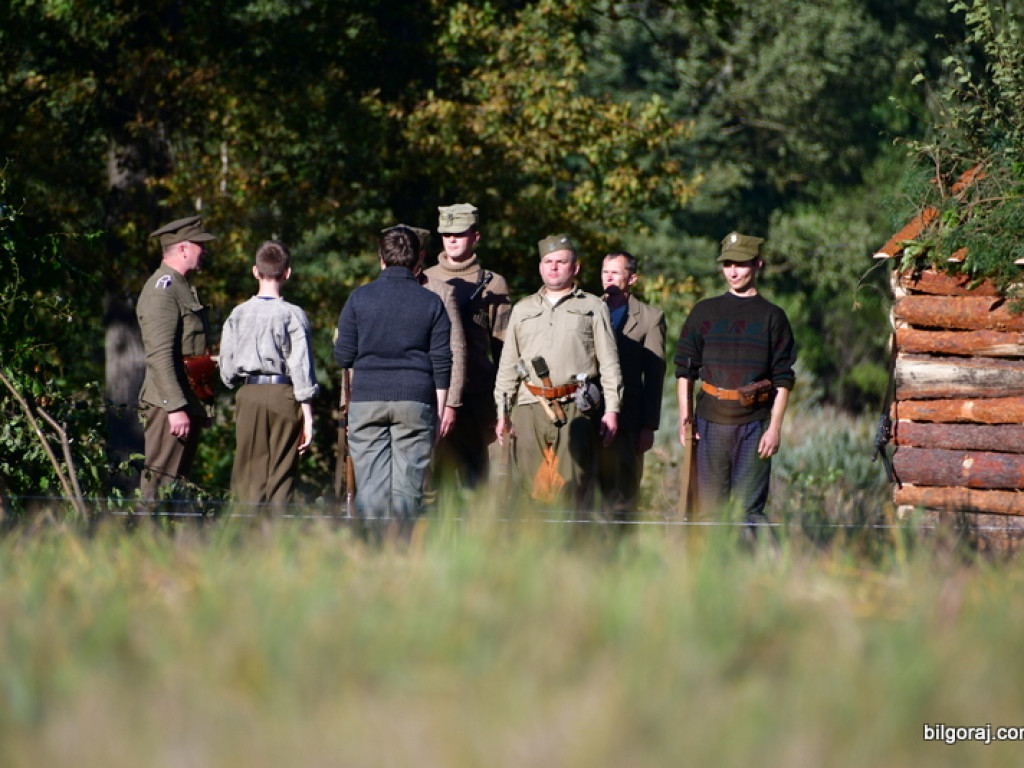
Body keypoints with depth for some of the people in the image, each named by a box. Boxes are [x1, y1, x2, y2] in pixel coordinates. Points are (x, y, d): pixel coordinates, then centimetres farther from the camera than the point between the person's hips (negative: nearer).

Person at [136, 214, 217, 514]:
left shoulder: (183, 287, 20)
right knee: (159, 485, -12)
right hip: (170, 402, -10)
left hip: (189, 403, 10)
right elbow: (159, 355, -20)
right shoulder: (162, 289, -12)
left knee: (177, 486, 9)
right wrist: (176, 408, -25)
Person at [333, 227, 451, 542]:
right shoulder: (431, 303, 3)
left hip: (367, 399, 0)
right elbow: (442, 363, 3)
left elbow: (343, 356, 3)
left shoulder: (359, 298, 2)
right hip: (415, 400, 0)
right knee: (407, 485, 2)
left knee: (370, 483, 1)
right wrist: (439, 412, 9)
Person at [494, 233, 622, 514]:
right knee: (533, 488, -2)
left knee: (572, 487, -8)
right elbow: (507, 365, 20)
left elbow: (609, 362, 8)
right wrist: (502, 412, 13)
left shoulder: (593, 307, 12)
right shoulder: (523, 310, 20)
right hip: (530, 407, 3)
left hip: (576, 409, -3)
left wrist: (612, 409, -1)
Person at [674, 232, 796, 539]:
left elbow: (783, 379, 3)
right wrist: (685, 414, 1)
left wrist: (775, 427, -6)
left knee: (749, 508, -7)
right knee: (710, 507, 4)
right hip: (711, 422, 2)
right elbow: (685, 368, 12)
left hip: (754, 424, -2)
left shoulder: (772, 316, 6)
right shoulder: (704, 312, 11)